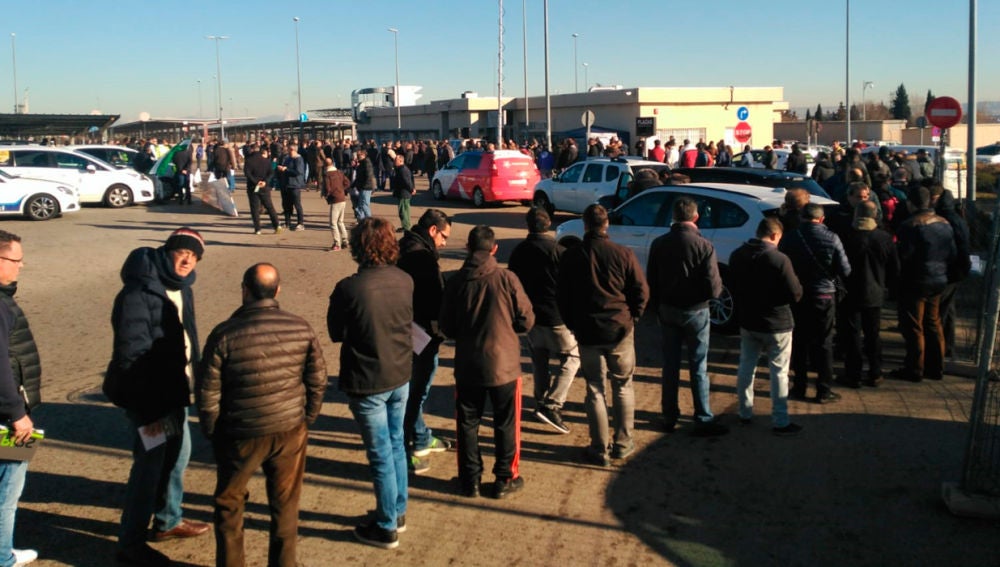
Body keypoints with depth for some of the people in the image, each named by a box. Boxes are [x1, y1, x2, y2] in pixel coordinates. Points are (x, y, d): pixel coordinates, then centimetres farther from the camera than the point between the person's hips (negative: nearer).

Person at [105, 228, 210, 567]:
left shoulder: (181, 289, 6)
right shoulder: (138, 294, -22)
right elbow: (131, 355, -24)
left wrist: (192, 382, 14)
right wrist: (148, 409, -24)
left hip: (174, 391, 9)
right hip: (148, 396, -9)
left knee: (178, 453, 21)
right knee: (149, 464, -1)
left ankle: (168, 521, 40)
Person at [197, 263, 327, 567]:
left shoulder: (225, 334, -16)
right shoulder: (301, 328, -8)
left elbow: (207, 391, -10)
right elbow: (317, 382, -1)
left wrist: (212, 431, 6)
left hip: (240, 436, -2)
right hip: (290, 431, 2)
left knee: (229, 503, 20)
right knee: (285, 505, 17)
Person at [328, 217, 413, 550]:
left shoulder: (349, 288, -22)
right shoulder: (405, 281, -7)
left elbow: (336, 333, -8)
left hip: (367, 383, -5)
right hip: (400, 377, 5)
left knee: (381, 454, 7)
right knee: (396, 445, 21)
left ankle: (386, 528, 22)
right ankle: (398, 512, 36)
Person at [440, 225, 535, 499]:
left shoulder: (455, 282, -8)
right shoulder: (507, 279, -13)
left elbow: (447, 328, 0)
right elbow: (526, 321, -7)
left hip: (467, 366, 2)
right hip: (504, 365, -1)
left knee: (467, 424, 15)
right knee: (506, 425, 13)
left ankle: (470, 480, 23)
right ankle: (505, 479, 22)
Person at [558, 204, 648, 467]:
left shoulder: (570, 257, -4)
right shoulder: (623, 254, -8)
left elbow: (562, 297, 2)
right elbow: (641, 290, -5)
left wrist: (572, 325, 14)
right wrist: (631, 317, 10)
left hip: (587, 333, 0)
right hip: (620, 330, 0)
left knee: (595, 390, 9)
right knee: (623, 387, 15)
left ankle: (599, 450, 12)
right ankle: (623, 444, 22)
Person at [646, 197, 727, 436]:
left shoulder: (659, 244, -4)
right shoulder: (704, 246, -16)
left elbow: (651, 282, 2)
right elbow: (713, 288, -18)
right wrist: (717, 287, 5)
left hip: (668, 310, 4)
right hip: (695, 311, -3)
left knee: (670, 365, 14)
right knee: (698, 367, 5)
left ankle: (669, 416, 22)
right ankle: (704, 420, 9)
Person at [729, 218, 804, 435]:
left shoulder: (737, 256, -3)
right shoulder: (780, 259, -22)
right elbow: (795, 294, -17)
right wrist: (798, 284, 3)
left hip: (747, 321, 5)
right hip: (777, 324, -5)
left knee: (746, 368, 17)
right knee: (779, 372, 5)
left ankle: (745, 413, 27)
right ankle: (780, 422, 11)